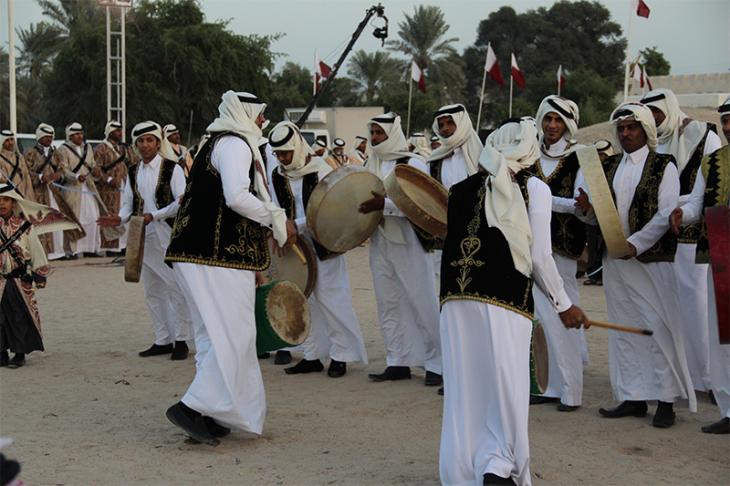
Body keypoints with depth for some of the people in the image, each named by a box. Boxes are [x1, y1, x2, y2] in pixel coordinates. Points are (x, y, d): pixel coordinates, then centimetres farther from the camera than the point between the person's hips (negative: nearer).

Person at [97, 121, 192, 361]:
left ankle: (181, 340, 3)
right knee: (152, 291, 11)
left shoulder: (172, 169, -5)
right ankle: (162, 340, 21)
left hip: (169, 235, -6)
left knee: (175, 287, -6)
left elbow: (181, 202, -13)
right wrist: (119, 219, -10)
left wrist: (153, 216, -22)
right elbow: (128, 205, 12)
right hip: (143, 237, 6)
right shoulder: (132, 173, 11)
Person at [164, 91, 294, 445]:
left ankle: (212, 413, 15)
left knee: (216, 335, 12)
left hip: (202, 252, 10)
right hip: (220, 256, -10)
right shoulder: (235, 144, -8)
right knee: (233, 334, -9)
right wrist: (277, 219, -10)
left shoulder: (218, 143, 23)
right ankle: (194, 407, -13)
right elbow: (237, 196, -22)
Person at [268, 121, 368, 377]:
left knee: (329, 297, -5)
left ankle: (339, 355, 5)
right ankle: (312, 355, 17)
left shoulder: (320, 170, -11)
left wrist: (295, 225, -23)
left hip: (323, 245, -6)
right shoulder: (277, 177, 6)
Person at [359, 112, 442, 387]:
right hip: (380, 242, 7)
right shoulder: (371, 165, 13)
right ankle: (398, 363, 16)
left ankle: (436, 364, 3)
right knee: (388, 305, 9)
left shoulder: (412, 164, -7)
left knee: (423, 303, -4)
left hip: (408, 243, -7)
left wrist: (384, 204, -28)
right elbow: (364, 198, 25)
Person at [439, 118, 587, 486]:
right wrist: (563, 305, 7)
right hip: (504, 302, -4)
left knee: (464, 389, 13)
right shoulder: (533, 189, 0)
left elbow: (451, 245, 11)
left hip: (456, 299, 4)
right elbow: (539, 258, -3)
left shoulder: (460, 189, 11)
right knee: (506, 390, 8)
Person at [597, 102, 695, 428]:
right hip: (614, 260, 5)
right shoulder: (609, 166, 14)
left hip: (651, 258, -5)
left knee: (658, 327, -4)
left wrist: (635, 243, -19)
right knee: (623, 328, 8)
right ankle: (633, 398, 15)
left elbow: (667, 214, -10)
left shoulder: (663, 166, -2)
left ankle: (666, 400, 3)